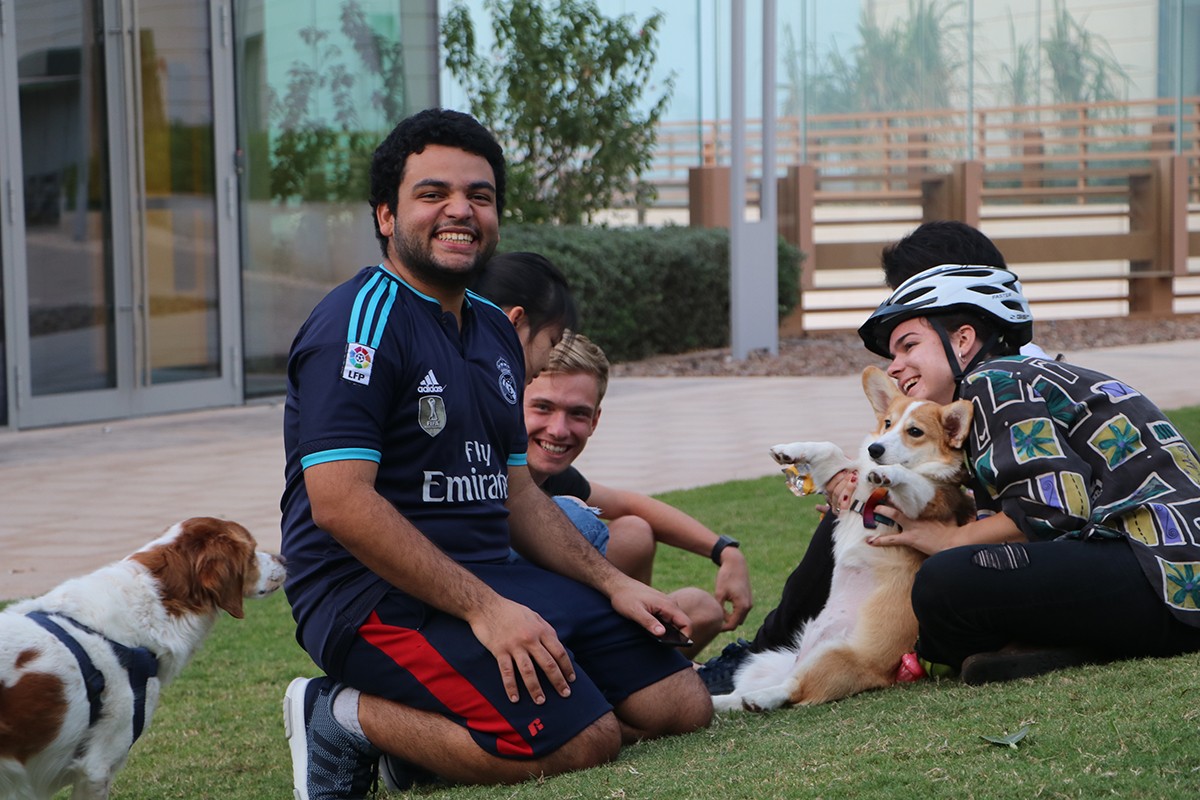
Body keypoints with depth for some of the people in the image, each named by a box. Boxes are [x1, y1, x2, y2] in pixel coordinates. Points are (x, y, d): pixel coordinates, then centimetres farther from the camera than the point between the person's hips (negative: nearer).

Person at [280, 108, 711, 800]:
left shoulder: (495, 330, 16)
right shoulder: (360, 323, -13)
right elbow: (341, 504, -22)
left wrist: (613, 583, 11)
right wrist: (482, 609, -24)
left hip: (492, 581, 9)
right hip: (376, 595, -9)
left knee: (683, 703, 6)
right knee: (582, 739, -24)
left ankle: (427, 726, 5)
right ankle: (350, 717, -7)